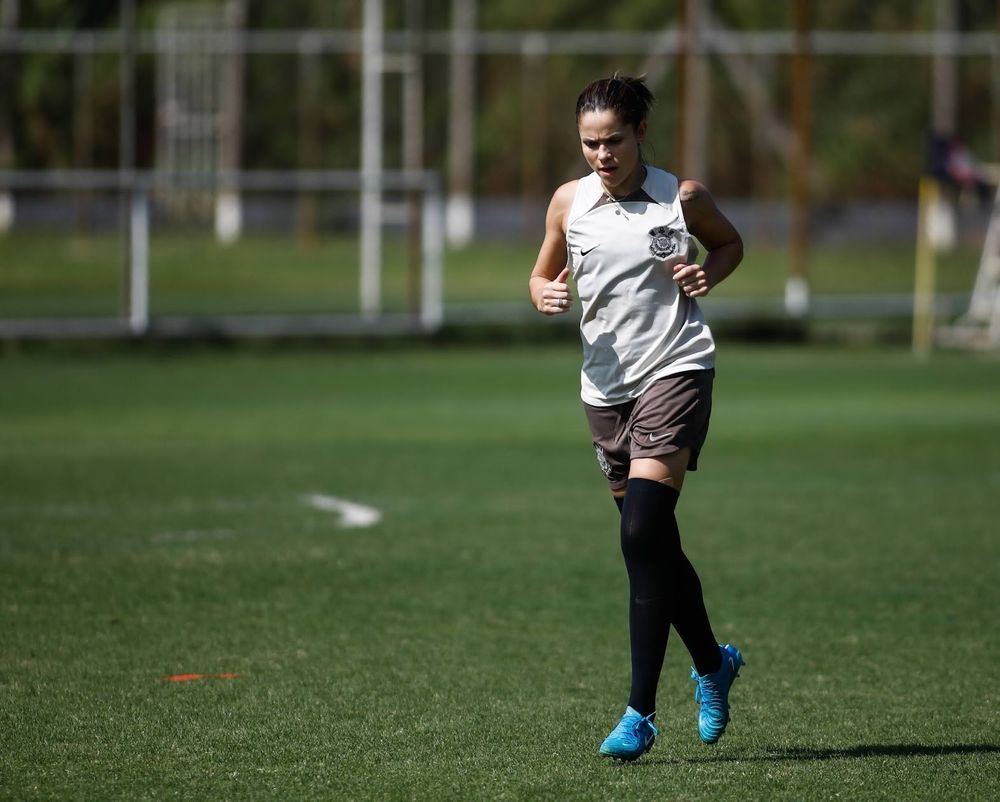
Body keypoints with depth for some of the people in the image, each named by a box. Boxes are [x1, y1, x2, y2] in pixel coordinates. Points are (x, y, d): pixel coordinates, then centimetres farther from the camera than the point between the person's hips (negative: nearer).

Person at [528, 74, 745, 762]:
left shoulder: (682, 198, -2)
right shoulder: (569, 202, 5)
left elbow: (731, 242, 15)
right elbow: (543, 274, 17)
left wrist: (708, 275, -6)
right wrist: (546, 294, -6)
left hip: (676, 370, -5)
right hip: (606, 384, 5)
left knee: (643, 535, -17)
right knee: (656, 547, 12)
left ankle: (640, 713, -17)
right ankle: (712, 663, 38)